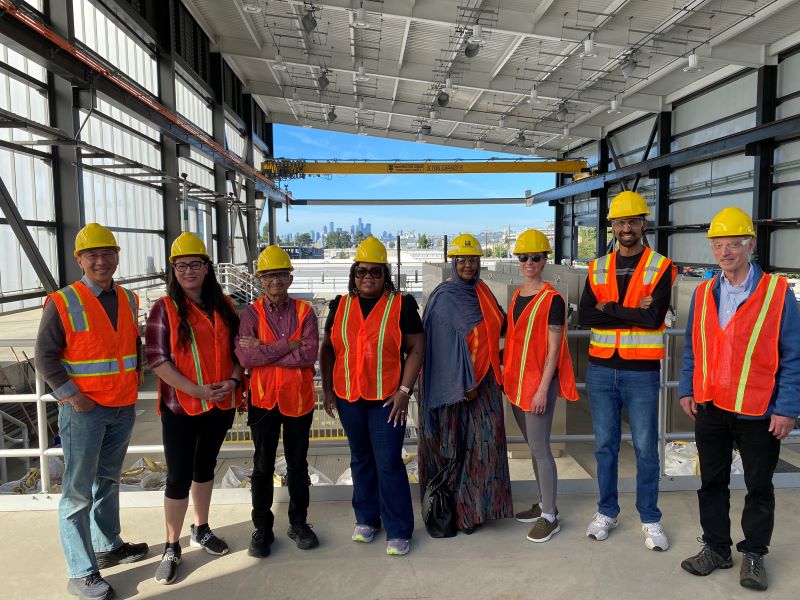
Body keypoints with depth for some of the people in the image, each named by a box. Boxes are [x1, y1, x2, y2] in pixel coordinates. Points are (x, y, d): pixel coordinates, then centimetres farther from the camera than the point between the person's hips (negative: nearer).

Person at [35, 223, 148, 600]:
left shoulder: (128, 300, 7)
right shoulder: (62, 303, -10)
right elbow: (45, 358, -10)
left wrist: (135, 378, 9)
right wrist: (72, 396, -14)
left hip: (124, 408, 6)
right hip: (84, 410, -6)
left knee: (108, 480, 19)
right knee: (78, 491, 1)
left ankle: (107, 546, 34)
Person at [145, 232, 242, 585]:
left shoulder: (224, 305, 5)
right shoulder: (164, 308, -6)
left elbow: (238, 348, 9)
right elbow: (157, 359, -12)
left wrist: (233, 380, -9)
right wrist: (196, 390, -19)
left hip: (221, 404, 4)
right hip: (181, 406, -4)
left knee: (205, 466, 18)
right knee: (179, 476, 1)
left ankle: (201, 530, 35)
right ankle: (172, 547, 18)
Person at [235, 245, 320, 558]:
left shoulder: (304, 311, -3)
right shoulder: (251, 314, -4)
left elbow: (310, 353, -18)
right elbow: (245, 357, -19)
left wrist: (263, 351, -17)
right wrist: (289, 345, -19)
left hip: (299, 398, 1)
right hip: (263, 399, 0)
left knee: (298, 464, 14)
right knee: (263, 467, 11)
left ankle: (298, 522, 30)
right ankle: (262, 529, 26)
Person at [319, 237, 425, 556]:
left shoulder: (401, 305, -4)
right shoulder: (340, 306, 7)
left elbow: (416, 348, -6)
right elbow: (328, 349, 12)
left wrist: (404, 390, -12)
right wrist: (328, 389, 6)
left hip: (387, 398, -4)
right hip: (348, 398, 4)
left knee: (389, 463, -3)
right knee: (361, 459, 16)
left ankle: (398, 530, 12)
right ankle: (366, 518, 33)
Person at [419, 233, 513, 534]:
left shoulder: (481, 291, 12)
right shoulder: (445, 298, -10)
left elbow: (500, 323, 20)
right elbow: (446, 344, -16)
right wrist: (464, 384, -19)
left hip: (485, 378, 6)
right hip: (456, 381, -6)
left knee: (487, 440, 7)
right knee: (458, 444, 2)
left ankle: (480, 503, 23)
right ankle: (459, 509, 16)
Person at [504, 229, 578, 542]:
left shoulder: (552, 299, -11)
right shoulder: (517, 296, 11)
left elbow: (553, 350, -14)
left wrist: (543, 389, -17)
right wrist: (507, 375, 13)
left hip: (539, 383, -8)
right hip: (517, 382, 8)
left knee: (540, 448, -3)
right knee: (534, 447, 16)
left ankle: (549, 517, 10)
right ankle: (545, 503, 31)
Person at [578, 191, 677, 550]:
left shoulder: (660, 267, -3)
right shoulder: (598, 268, 6)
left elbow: (655, 317, -18)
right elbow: (585, 315, -8)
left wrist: (609, 308, -11)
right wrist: (633, 311, -15)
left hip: (641, 371, -3)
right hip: (601, 369, 3)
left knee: (645, 448, 8)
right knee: (605, 445, 12)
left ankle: (650, 519, 24)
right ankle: (607, 512, 28)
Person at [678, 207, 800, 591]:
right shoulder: (703, 293, 5)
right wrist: (687, 390, 6)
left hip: (758, 412, -4)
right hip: (710, 408, 4)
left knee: (759, 487, 13)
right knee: (712, 482, 14)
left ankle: (753, 553, 30)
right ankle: (716, 548, 30)